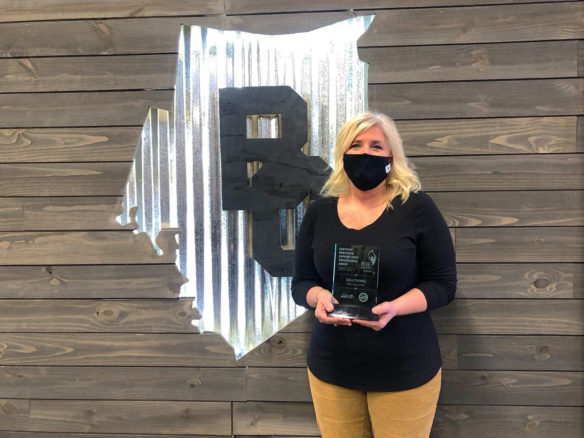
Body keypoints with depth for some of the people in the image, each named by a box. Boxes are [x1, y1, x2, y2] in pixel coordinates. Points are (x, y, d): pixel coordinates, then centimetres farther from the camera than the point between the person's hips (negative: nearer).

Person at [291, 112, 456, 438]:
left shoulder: (417, 207, -7)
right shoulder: (319, 212, 3)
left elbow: (443, 283, -6)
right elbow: (301, 281, 6)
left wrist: (394, 307, -23)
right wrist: (318, 297, -17)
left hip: (405, 369, -2)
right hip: (332, 368, 3)